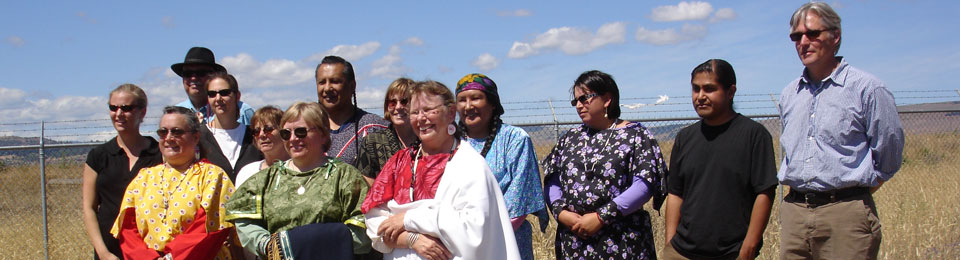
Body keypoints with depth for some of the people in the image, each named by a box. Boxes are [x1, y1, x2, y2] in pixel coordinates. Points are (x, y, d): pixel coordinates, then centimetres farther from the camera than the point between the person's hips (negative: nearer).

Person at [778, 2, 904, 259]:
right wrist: (802, 198, 17)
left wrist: (853, 198, 6)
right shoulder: (789, 94, 13)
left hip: (845, 215, -5)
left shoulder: (867, 88, -3)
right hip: (793, 212, 5)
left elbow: (888, 159, 0)